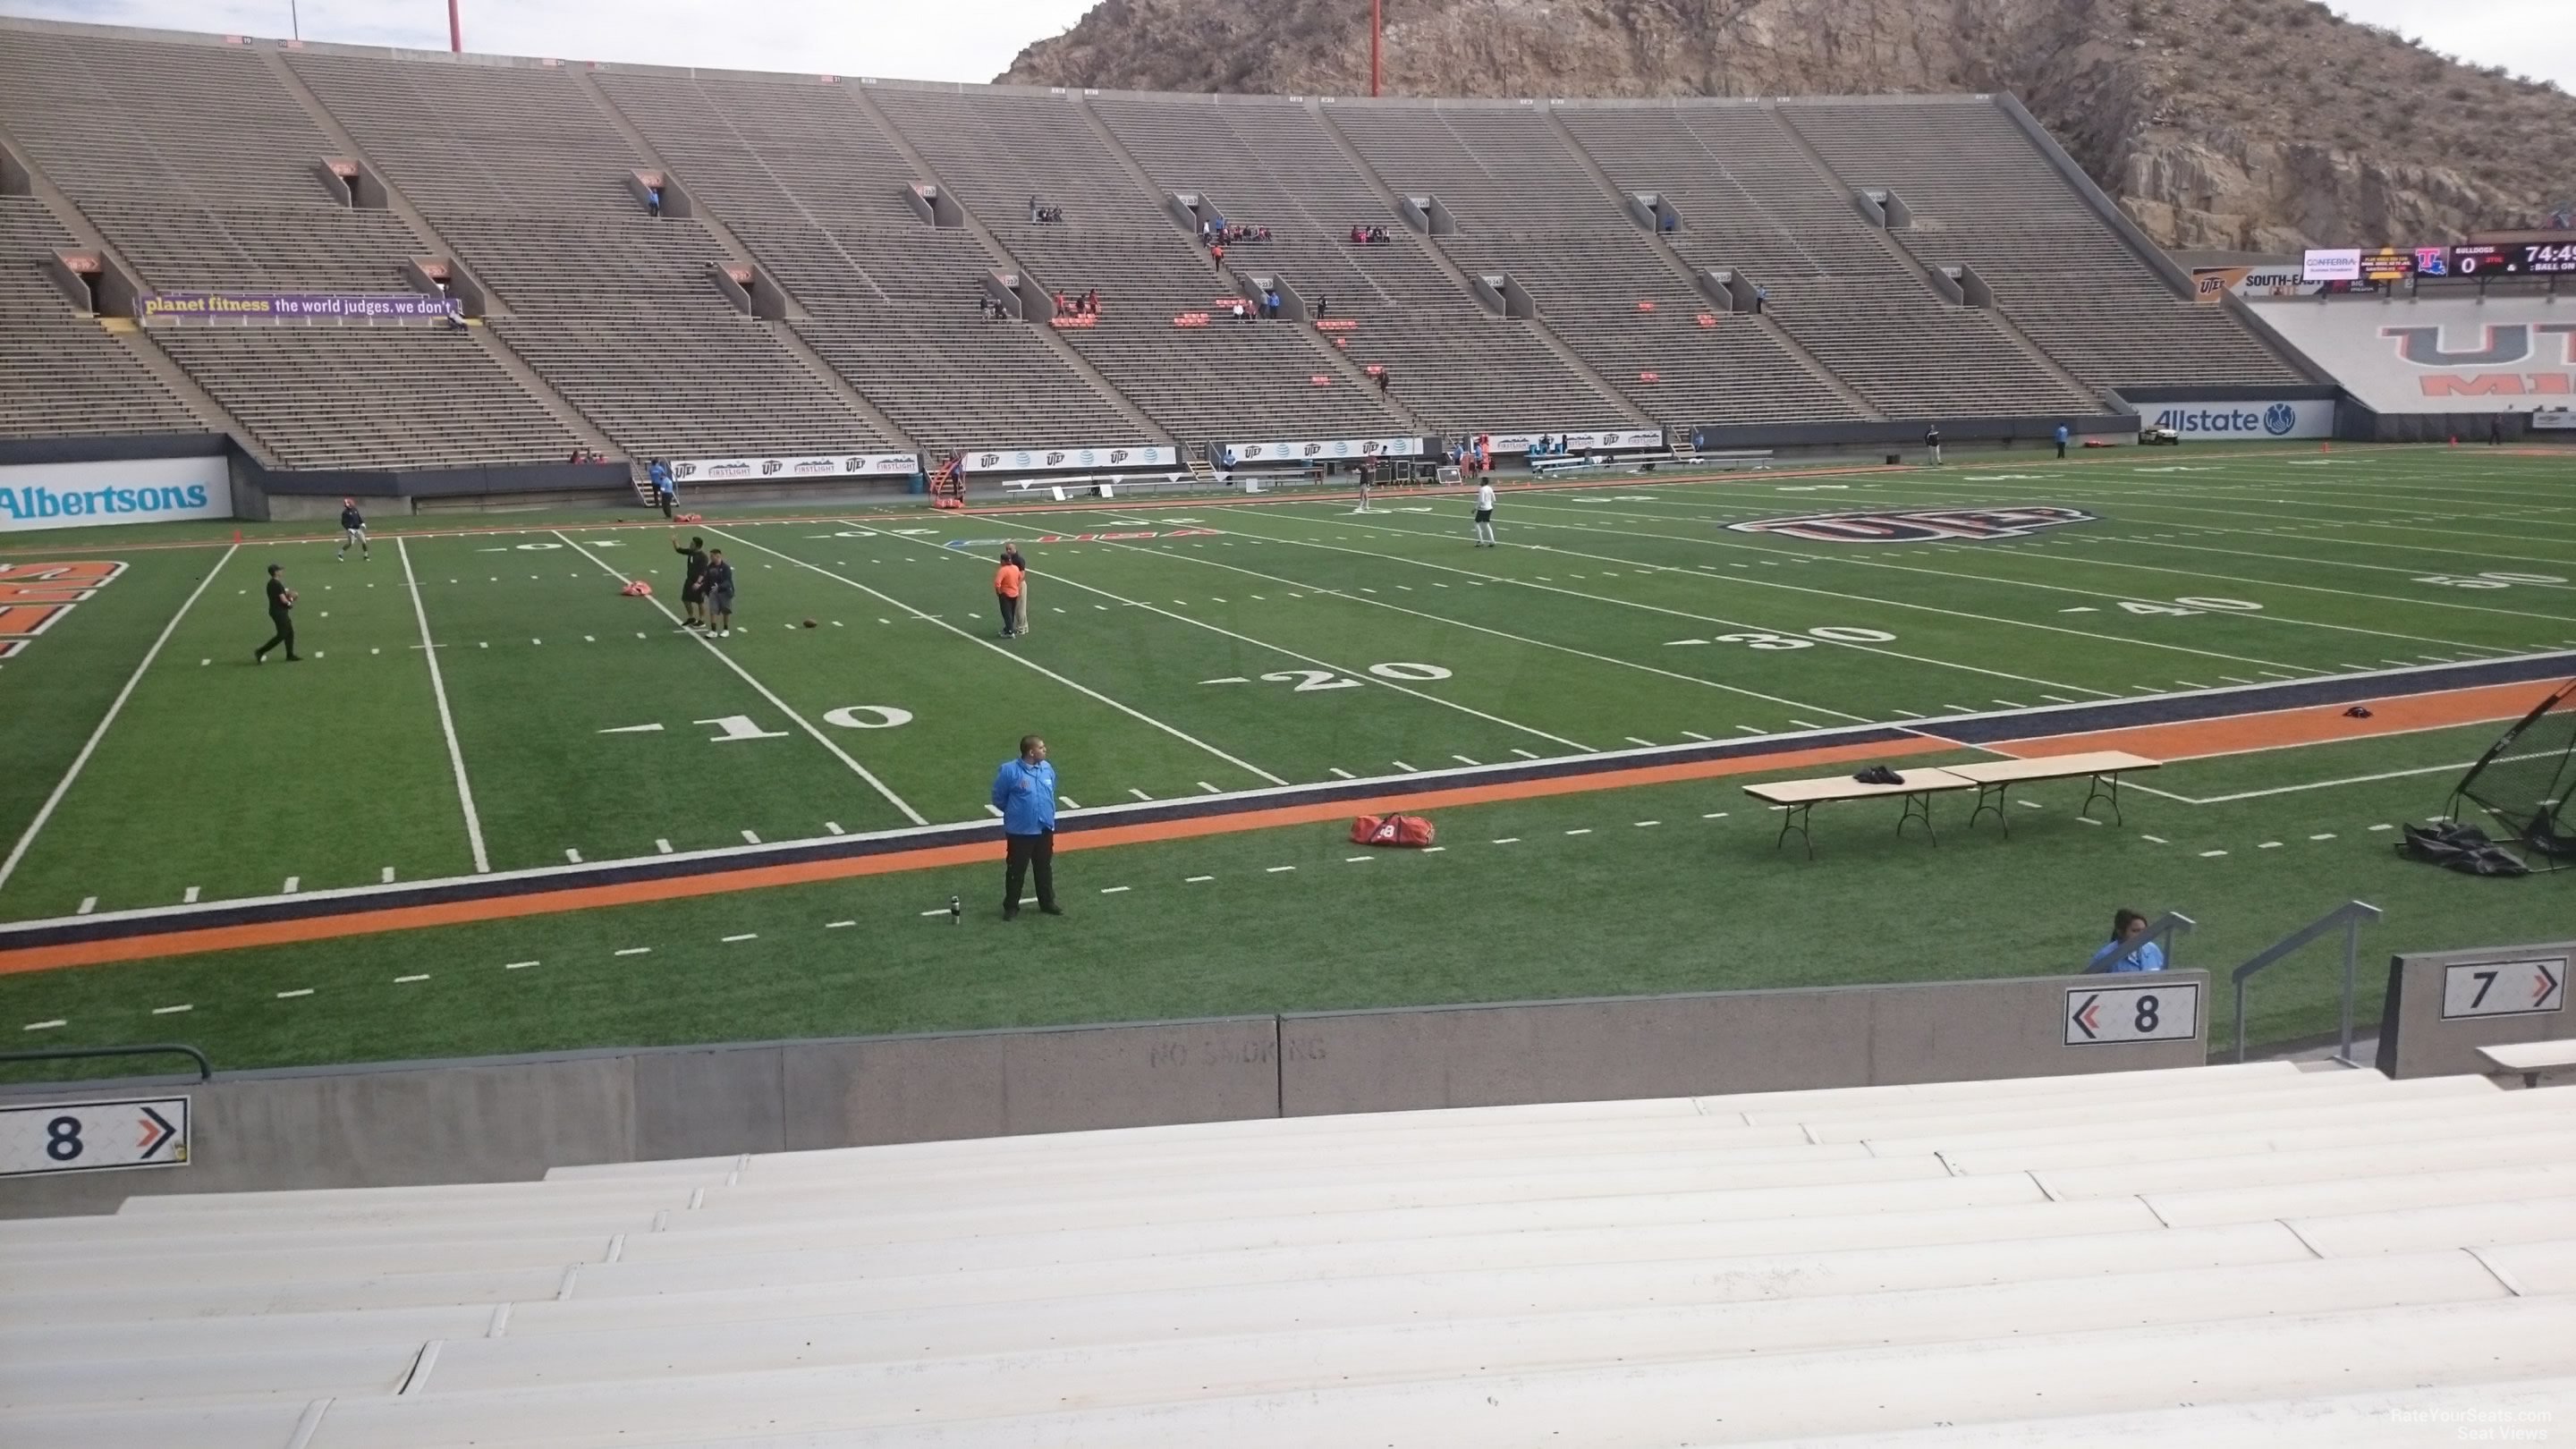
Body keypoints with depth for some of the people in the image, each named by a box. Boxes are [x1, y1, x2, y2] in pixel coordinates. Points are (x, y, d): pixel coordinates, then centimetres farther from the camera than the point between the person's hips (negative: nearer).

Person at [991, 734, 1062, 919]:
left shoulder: (1047, 769, -2)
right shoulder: (1009, 771, -18)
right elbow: (998, 799, -5)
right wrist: (1015, 813, 6)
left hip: (1045, 829, 5)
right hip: (1020, 831, -5)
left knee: (1044, 868, 17)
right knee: (1016, 870, 6)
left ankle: (1047, 903, 31)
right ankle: (1011, 907, 19)